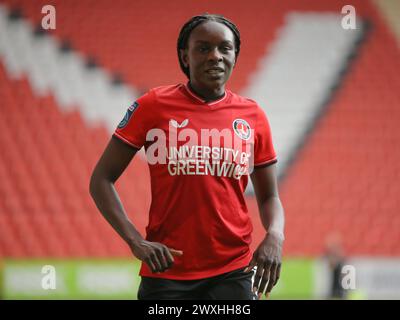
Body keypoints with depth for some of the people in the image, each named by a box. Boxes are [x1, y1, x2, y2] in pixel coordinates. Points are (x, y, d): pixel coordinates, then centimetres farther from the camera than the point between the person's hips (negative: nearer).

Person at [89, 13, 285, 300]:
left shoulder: (252, 115, 7)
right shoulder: (153, 106, -1)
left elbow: (269, 196, 15)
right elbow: (101, 180, 1)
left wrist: (274, 236, -7)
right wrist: (136, 241, -12)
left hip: (233, 274, 2)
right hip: (166, 271, -2)